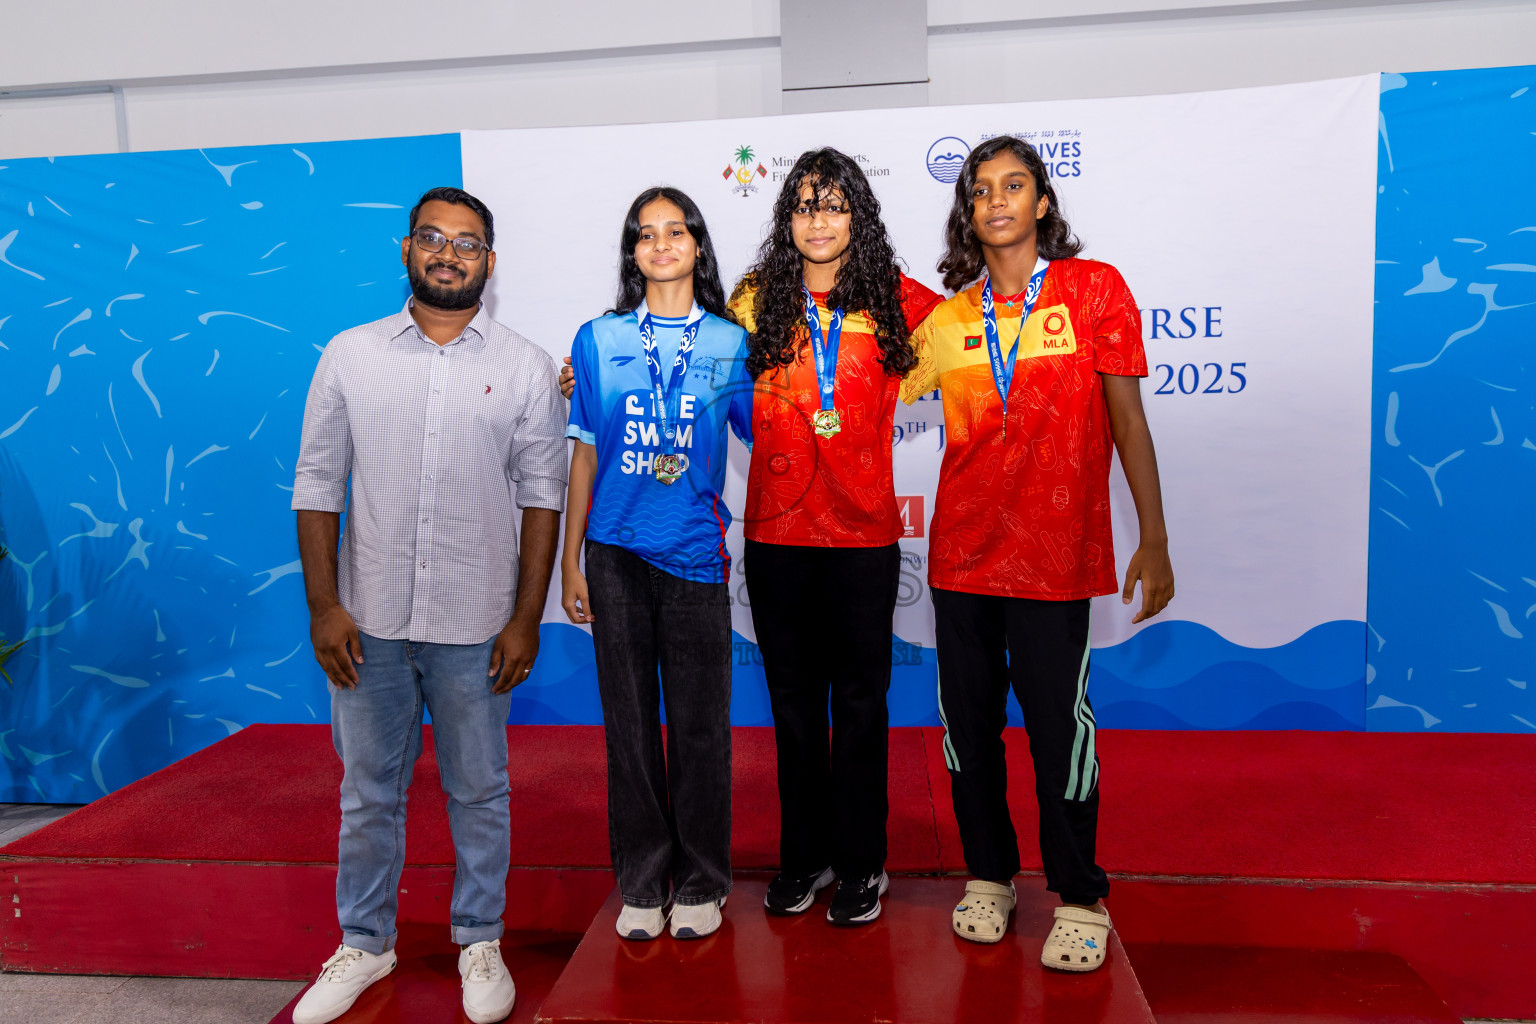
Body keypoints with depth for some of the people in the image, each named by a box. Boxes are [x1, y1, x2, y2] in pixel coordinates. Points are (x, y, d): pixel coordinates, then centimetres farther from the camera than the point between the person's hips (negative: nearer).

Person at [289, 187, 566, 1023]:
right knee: (367, 791, 14)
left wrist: (526, 619, -5)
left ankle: (479, 941, 32)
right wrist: (324, 606, -3)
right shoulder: (349, 356, 3)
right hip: (368, 622, 2)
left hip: (475, 625, -1)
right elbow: (317, 484, 4)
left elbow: (542, 497, -1)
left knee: (478, 791, 12)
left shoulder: (526, 368, 0)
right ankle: (364, 943, 35)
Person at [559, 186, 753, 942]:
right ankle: (641, 882, 23)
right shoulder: (598, 340, 6)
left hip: (694, 550, 0)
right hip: (616, 553, 1)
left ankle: (700, 883, 23)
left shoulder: (731, 344, 5)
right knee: (629, 721, 8)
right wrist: (570, 560, 5)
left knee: (700, 724, 5)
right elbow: (585, 456, 8)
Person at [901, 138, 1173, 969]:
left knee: (1057, 722, 1)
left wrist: (1154, 539, -1)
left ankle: (1079, 900, 21)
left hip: (1056, 552, -3)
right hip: (961, 551, 3)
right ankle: (989, 877, 29)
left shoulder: (1093, 288, 1)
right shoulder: (947, 316, 8)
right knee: (969, 721, 10)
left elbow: (1126, 417, 0)